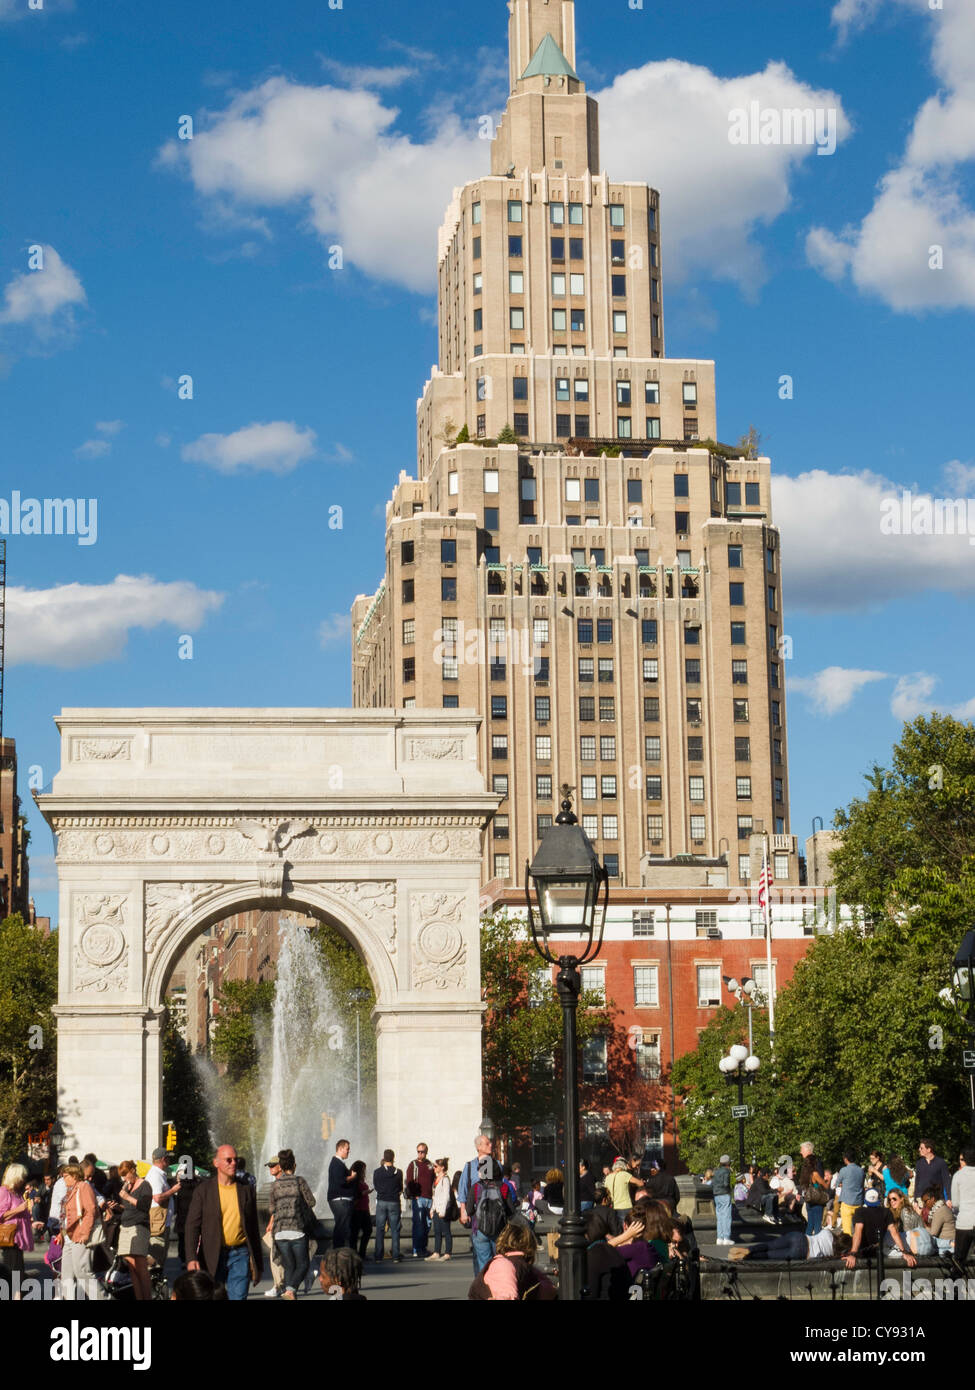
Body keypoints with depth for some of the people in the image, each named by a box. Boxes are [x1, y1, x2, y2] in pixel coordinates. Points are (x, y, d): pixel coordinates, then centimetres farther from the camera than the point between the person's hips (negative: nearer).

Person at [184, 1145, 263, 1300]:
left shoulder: (246, 1190, 8)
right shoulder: (204, 1190, 1)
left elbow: (254, 1229, 13)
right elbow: (192, 1225, -3)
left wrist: (258, 1264, 13)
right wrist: (191, 1258, -16)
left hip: (240, 1254, 1)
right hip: (213, 1256, -1)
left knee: (238, 1297, -6)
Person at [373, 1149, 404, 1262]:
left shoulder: (377, 1172, -6)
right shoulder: (398, 1172, -5)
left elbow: (375, 1186, 7)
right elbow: (400, 1188, 6)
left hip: (381, 1202, 0)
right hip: (394, 1202, 0)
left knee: (380, 1230, 4)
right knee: (395, 1230, 6)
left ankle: (378, 1257, 2)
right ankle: (396, 1256, 3)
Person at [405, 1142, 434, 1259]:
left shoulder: (430, 1165, 14)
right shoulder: (413, 1165, 2)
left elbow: (434, 1181, 18)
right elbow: (409, 1182, -3)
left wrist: (433, 1196, 7)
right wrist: (414, 1195, -12)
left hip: (429, 1198, 5)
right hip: (418, 1198, -5)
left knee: (427, 1225, 8)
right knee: (418, 1224, -8)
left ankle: (424, 1248, 17)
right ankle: (416, 1251, -7)